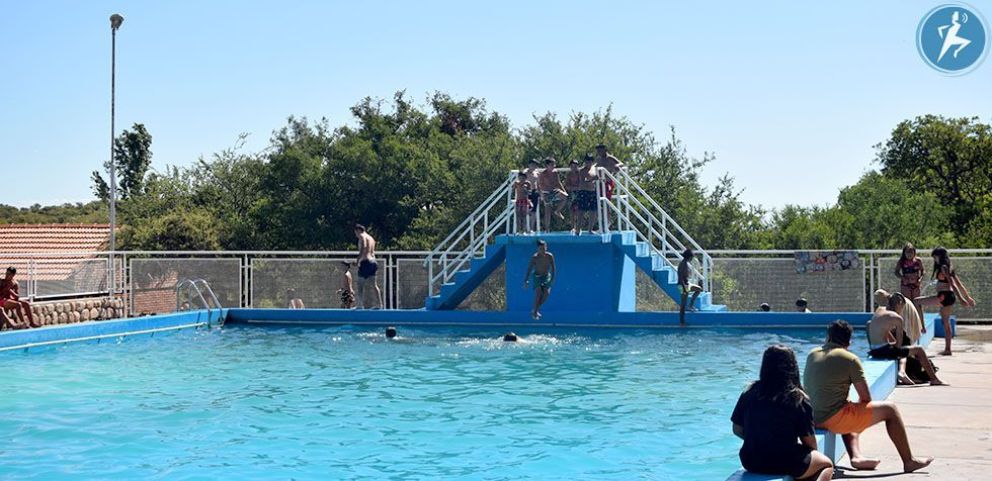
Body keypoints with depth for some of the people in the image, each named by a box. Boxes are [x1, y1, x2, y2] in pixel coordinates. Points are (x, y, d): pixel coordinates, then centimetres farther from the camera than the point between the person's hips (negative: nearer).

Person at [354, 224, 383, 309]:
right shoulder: (371, 238, 21)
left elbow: (363, 248, -21)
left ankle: (361, 305, -11)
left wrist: (358, 260, -24)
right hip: (373, 261, 9)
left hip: (365, 261, -9)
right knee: (374, 285, 10)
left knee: (360, 285, -6)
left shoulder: (362, 236, -6)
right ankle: (379, 304, 9)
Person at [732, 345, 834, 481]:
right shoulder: (798, 398, -12)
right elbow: (809, 442, -8)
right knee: (826, 465, 24)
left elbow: (737, 430, 3)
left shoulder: (750, 392, -3)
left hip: (751, 462, 5)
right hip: (785, 464, -5)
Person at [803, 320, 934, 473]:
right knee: (890, 409, 7)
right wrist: (859, 406, 19)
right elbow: (866, 398, -5)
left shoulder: (812, 355, 12)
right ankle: (909, 461, 12)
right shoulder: (850, 359, -7)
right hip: (833, 419, -7)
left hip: (813, 419, 7)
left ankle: (856, 456, 20)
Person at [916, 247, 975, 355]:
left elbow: (953, 284, -18)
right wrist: (968, 297, 23)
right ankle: (947, 349, 16)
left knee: (916, 301, -6)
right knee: (946, 323, 14)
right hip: (949, 297, 10)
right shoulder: (949, 268, 17)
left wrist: (961, 298, -24)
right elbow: (959, 284, 20)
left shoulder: (944, 267, -11)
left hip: (944, 296, -10)